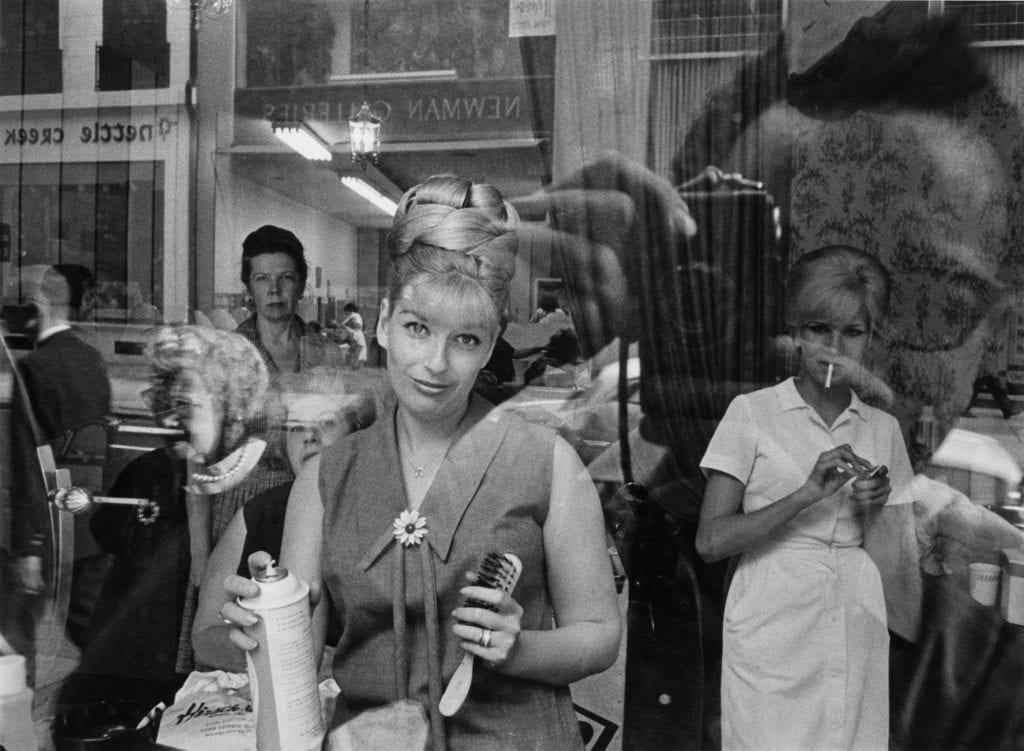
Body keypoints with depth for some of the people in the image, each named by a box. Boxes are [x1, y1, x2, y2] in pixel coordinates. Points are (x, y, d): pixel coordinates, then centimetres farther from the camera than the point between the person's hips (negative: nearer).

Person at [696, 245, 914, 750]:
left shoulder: (883, 428, 7)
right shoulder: (751, 413, -5)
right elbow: (709, 542, -11)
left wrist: (881, 506, -6)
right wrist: (805, 495, -21)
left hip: (859, 643, 4)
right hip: (773, 641, -3)